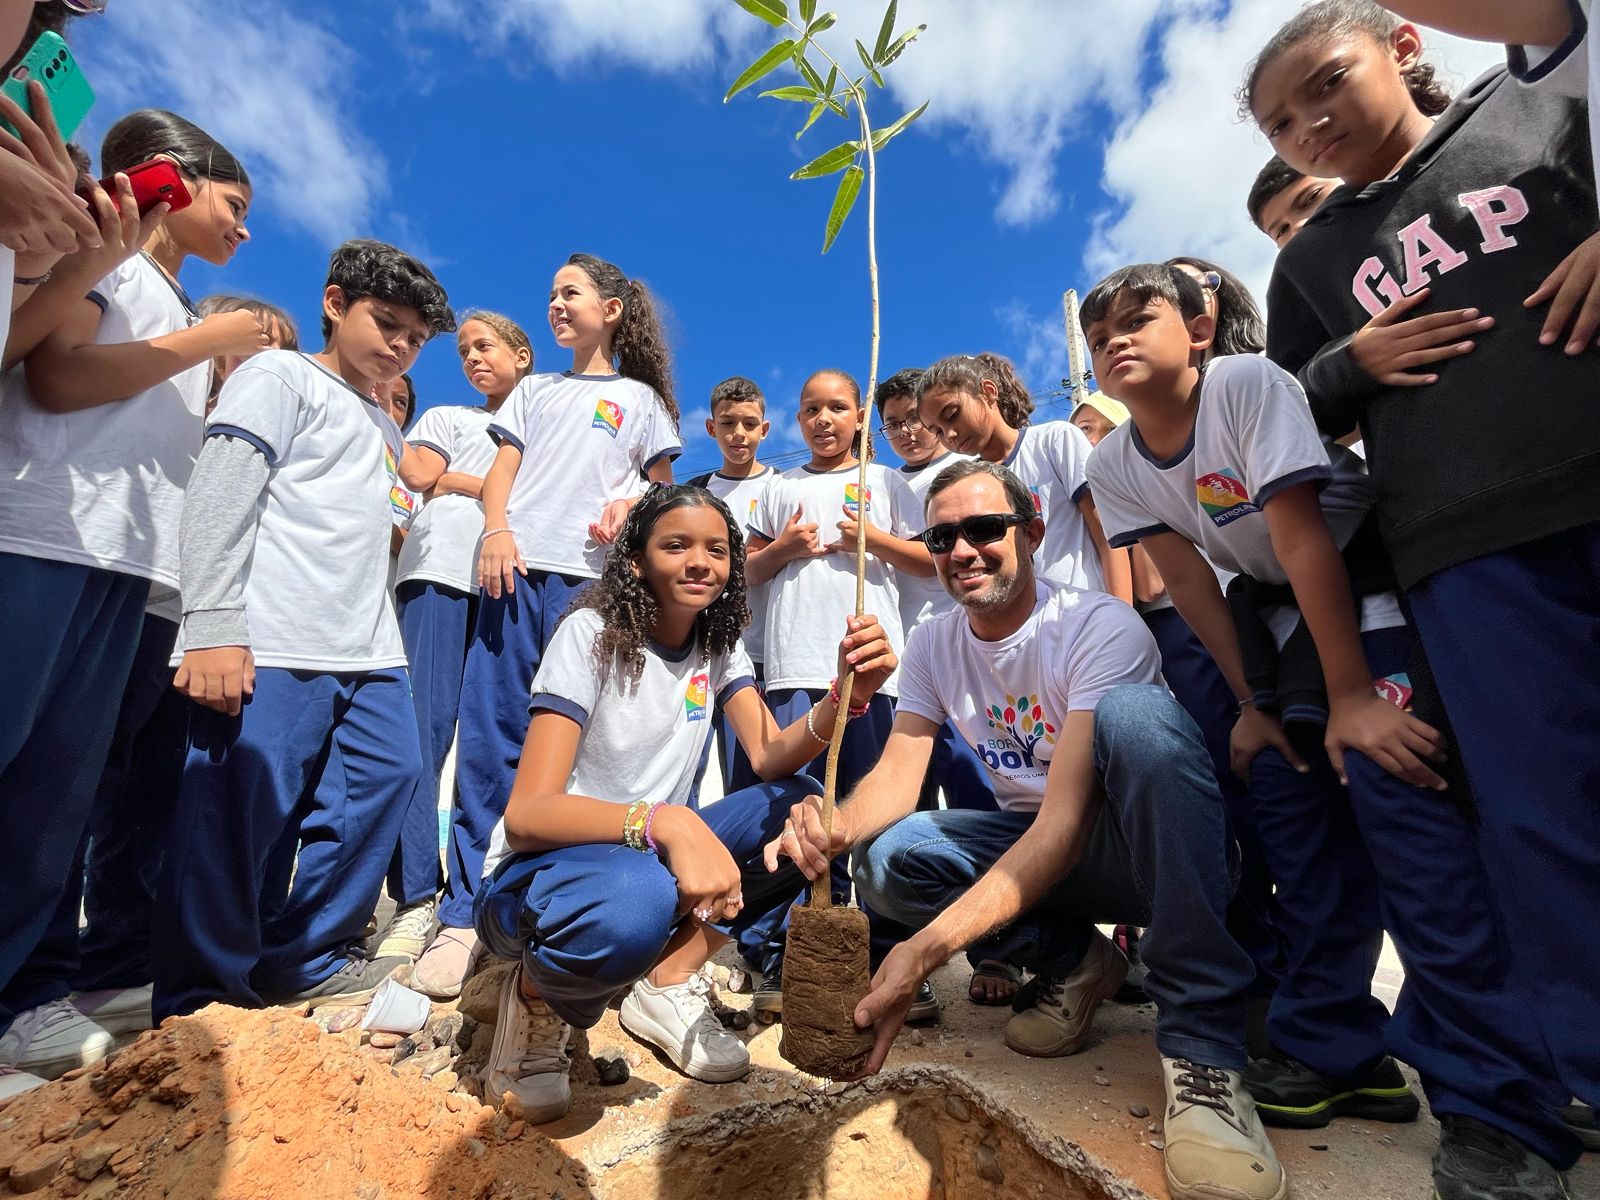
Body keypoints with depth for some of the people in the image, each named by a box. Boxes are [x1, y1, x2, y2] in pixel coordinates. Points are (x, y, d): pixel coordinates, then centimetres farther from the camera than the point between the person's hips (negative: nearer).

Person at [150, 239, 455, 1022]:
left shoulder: (384, 427, 26)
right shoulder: (281, 376, 4)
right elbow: (221, 495, -9)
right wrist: (212, 629, -17)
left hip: (368, 653, 8)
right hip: (272, 648, -8)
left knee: (387, 777, 6)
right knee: (240, 815, -3)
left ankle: (306, 959, 21)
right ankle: (196, 999, 14)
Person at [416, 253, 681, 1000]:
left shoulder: (640, 398, 18)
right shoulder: (534, 389, 25)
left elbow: (664, 487, 16)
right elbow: (501, 470, 15)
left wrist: (630, 503, -7)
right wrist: (496, 530, -6)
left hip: (593, 579, -2)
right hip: (518, 568, 2)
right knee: (489, 736, -4)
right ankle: (464, 913, 1)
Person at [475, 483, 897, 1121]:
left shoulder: (719, 645, 1)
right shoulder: (591, 635, -17)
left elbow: (773, 759, -14)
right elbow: (526, 815, -26)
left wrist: (847, 694, -33)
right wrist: (665, 821, -42)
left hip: (657, 856, 6)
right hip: (538, 873, -5)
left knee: (800, 806, -16)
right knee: (637, 897, -40)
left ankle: (667, 985, -3)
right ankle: (538, 1002, -5)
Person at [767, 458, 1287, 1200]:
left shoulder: (1099, 629, -23)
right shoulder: (933, 645, -3)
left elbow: (1064, 820, -31)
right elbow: (899, 771, -9)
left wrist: (928, 948, -41)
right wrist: (835, 829, -34)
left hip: (1158, 848, -4)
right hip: (1030, 843, 5)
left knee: (1134, 712, -35)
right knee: (887, 858, -20)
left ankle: (1201, 1043, -28)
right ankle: (1074, 962, 1)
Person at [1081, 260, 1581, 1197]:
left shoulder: (1248, 384, -23)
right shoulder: (1114, 466, -8)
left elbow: (1302, 535, -27)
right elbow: (1187, 581, -6)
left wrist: (1351, 696, -26)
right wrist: (1253, 701, -7)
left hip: (1372, 582, -5)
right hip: (1279, 607, 5)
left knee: (1388, 771, -20)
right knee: (1295, 810, -1)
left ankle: (1494, 1100, -10)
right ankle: (1336, 1050, 11)